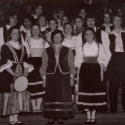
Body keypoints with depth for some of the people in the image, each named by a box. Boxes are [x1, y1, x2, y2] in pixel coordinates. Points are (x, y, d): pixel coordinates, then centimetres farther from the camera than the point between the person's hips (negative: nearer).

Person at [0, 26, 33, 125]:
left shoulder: (22, 48, 15)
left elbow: (26, 62, 13)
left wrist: (26, 72, -5)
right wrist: (14, 74, -18)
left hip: (21, 75, 5)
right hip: (9, 75, -5)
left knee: (19, 96, 4)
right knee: (10, 96, -5)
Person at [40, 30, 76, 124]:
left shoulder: (68, 51, 9)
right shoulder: (47, 51, 9)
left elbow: (71, 65, 8)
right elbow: (44, 65, 8)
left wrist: (71, 77, 1)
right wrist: (44, 77, 1)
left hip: (64, 77, 0)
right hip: (51, 76, 0)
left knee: (63, 96, -1)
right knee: (51, 96, -1)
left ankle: (60, 117, 7)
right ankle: (51, 117, 6)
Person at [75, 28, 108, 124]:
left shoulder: (99, 46, 3)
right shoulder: (82, 47, 10)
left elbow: (102, 61, 2)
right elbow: (79, 61, 9)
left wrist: (101, 73, -5)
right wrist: (78, 74, 4)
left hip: (95, 70, -2)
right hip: (84, 70, 2)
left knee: (95, 91, -3)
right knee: (85, 91, 0)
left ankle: (93, 116, 7)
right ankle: (88, 117, 9)